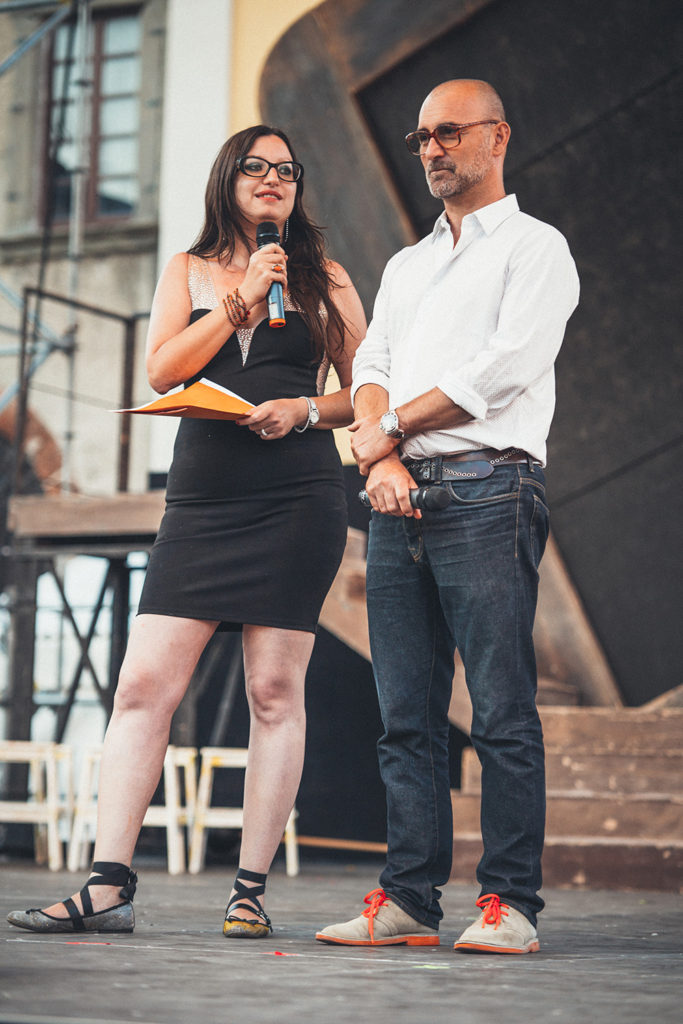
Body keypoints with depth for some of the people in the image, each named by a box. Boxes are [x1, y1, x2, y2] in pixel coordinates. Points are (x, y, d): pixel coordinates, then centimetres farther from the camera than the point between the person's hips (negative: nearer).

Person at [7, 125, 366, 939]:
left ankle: (250, 892, 3)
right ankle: (107, 886, -6)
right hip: (200, 502, 2)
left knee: (274, 692, -3)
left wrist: (303, 410, -7)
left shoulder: (325, 282, 12)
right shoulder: (188, 272, 15)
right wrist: (241, 300, -5)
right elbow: (162, 370, 1)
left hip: (297, 499, -1)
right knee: (143, 686, -7)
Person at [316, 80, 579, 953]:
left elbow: (506, 368, -8)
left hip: (487, 488, -6)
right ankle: (408, 899, 5)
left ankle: (510, 903, -6)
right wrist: (382, 458, -6)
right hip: (399, 498, 6)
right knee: (407, 714, 3)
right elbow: (370, 368, 15)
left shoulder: (534, 248, 6)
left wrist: (390, 428, -2)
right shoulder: (405, 267, 27)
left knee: (502, 710, -8)